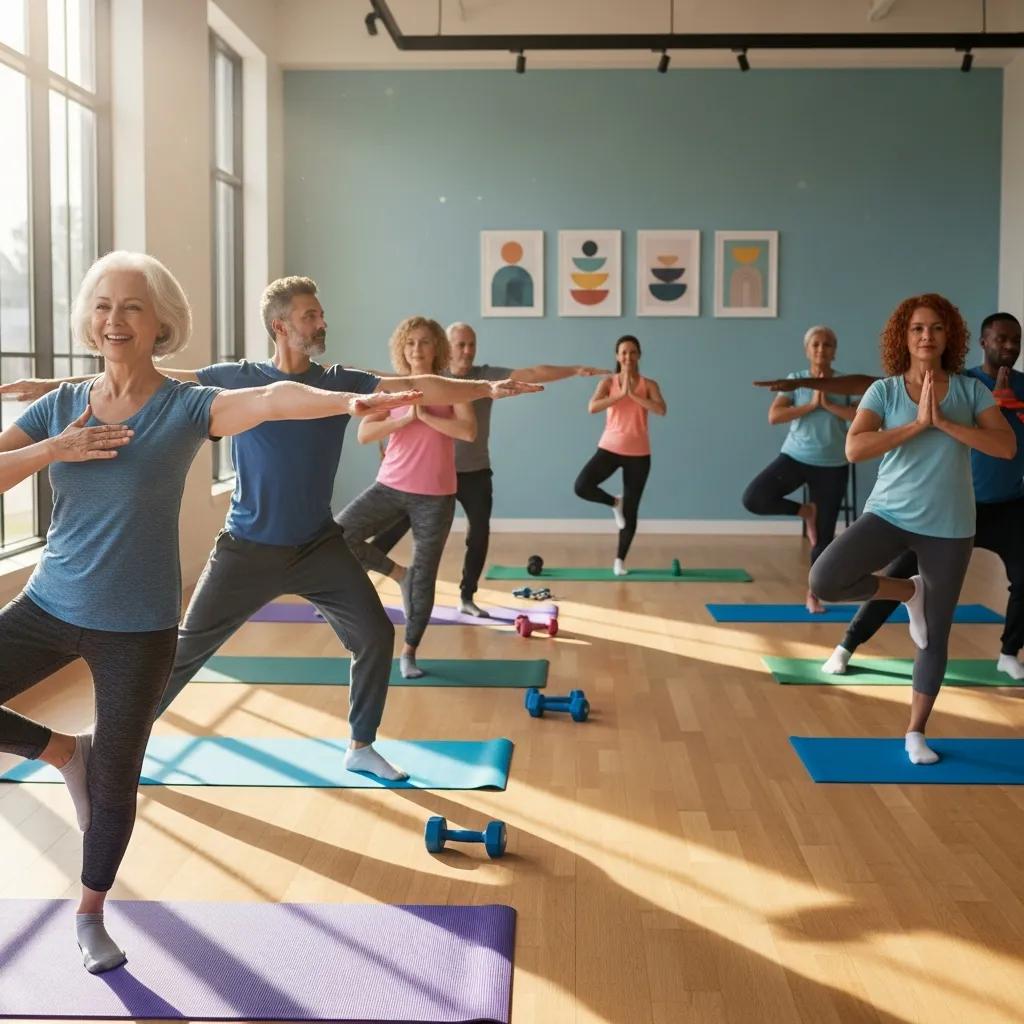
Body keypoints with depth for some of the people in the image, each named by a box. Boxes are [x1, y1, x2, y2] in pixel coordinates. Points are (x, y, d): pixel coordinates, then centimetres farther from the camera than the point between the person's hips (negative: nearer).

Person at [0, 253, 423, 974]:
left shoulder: (186, 407, -12)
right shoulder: (60, 406, 0)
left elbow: (273, 399, -32)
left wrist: (349, 401, -50)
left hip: (138, 627, -3)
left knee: (115, 782, 7)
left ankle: (90, 912, 33)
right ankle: (66, 751, 23)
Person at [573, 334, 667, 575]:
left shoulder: (649, 385, 0)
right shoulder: (608, 382, 0)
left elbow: (661, 410, -18)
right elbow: (592, 408, -17)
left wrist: (633, 394, -22)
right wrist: (620, 394, -24)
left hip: (638, 454, 0)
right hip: (610, 448, 0)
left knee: (631, 510, 4)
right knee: (582, 486, -22)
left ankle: (620, 560, 20)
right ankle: (615, 502, 8)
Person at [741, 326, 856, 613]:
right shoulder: (795, 380, -1)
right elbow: (774, 416, -12)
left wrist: (828, 404, -17)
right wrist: (811, 404, -17)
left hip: (832, 466, 0)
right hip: (795, 457, 0)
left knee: (825, 535, 4)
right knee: (753, 498, -22)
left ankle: (813, 594, 21)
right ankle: (805, 511, 4)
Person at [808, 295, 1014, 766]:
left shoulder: (971, 390, 0)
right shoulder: (884, 391, -3)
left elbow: (1006, 446, -12)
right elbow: (854, 448, -17)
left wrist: (944, 422, -19)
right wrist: (917, 424, -21)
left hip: (949, 527, 1)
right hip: (890, 515, 0)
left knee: (936, 633, 8)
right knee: (824, 580, -23)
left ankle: (916, 732, 25)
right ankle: (908, 591, 5)